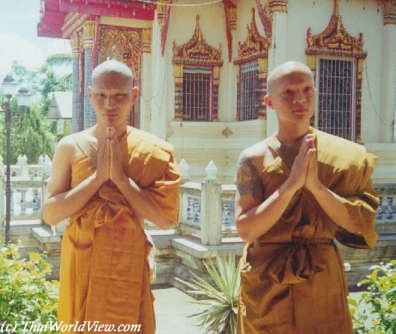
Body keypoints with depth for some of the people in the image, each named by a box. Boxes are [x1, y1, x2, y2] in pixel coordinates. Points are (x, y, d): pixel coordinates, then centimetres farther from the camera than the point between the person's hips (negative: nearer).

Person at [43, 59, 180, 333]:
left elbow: (167, 219, -11)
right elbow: (50, 214, -7)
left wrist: (121, 178, -17)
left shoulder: (152, 151, -5)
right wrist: (98, 177, -16)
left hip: (128, 266, -1)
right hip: (81, 264, 1)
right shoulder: (71, 146, -2)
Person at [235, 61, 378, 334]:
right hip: (266, 281, -1)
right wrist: (292, 184, -21)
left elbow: (363, 224, -7)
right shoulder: (254, 158, -6)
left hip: (323, 278, 1)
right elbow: (246, 230, -13)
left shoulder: (344, 155, -2)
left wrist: (316, 186, -20)